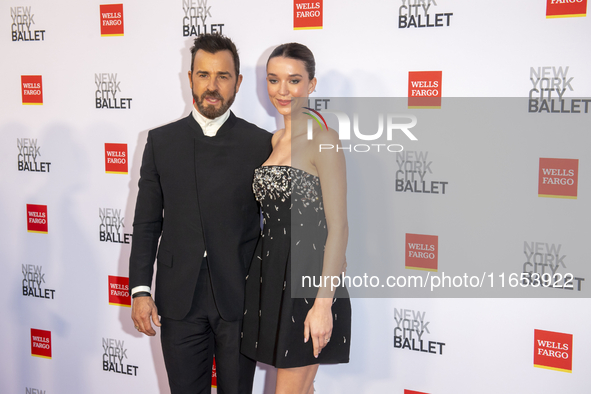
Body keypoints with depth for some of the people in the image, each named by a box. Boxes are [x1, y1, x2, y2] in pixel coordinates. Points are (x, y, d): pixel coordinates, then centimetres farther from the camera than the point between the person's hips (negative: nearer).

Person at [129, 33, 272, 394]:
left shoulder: (262, 143, -1)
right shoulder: (161, 141, 5)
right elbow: (147, 223, 6)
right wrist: (140, 289, -1)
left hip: (240, 298, -1)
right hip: (179, 299, 2)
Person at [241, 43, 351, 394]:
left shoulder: (323, 140, -12)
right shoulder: (275, 140, 12)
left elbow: (338, 227, -16)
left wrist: (324, 303, -21)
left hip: (307, 278, -8)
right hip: (273, 275, 8)